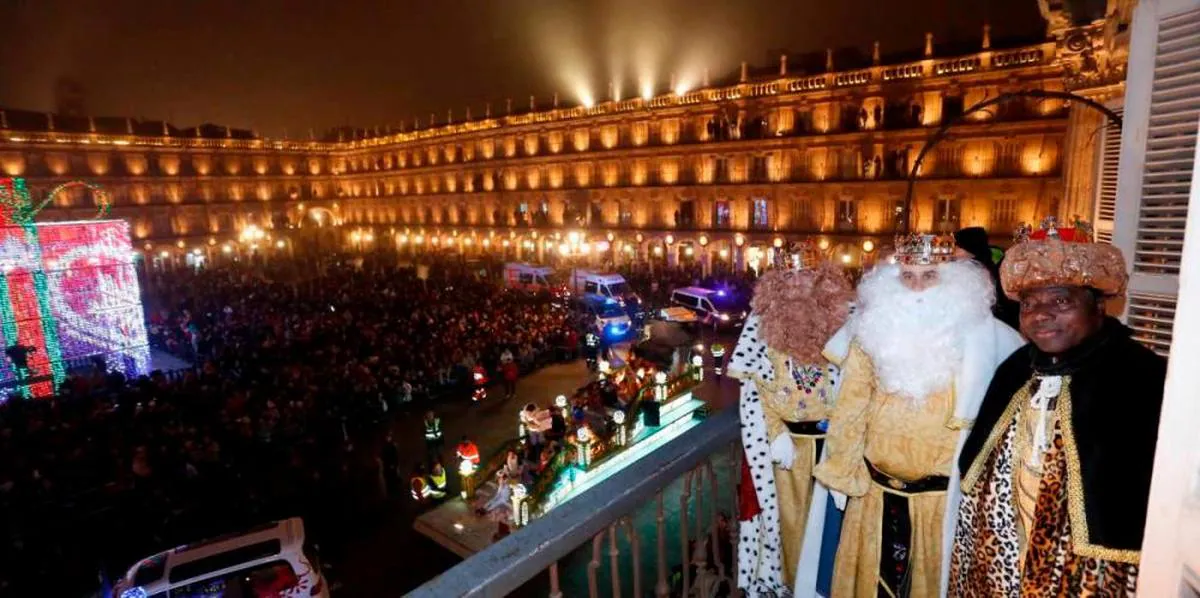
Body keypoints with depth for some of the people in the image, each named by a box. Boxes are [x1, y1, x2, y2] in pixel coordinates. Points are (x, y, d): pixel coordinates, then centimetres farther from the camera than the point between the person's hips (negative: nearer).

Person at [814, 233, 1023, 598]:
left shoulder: (982, 333, -9)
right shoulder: (876, 329, -4)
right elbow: (850, 408, 0)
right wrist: (845, 471, 0)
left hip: (944, 493, -1)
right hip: (877, 487, 2)